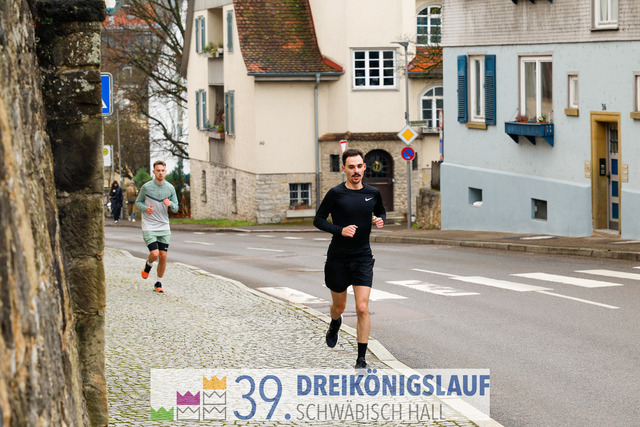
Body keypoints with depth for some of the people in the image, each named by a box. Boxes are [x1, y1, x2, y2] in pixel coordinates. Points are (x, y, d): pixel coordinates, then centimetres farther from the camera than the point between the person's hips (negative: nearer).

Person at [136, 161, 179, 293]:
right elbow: (138, 201, 8)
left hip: (164, 227, 3)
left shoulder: (170, 188, 3)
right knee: (155, 254, -16)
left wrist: (170, 204, -14)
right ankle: (148, 265, 21)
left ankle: (158, 284, 15)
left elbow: (176, 208, 9)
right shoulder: (146, 187, -6)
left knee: (163, 256, -1)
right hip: (149, 227, -3)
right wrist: (145, 208, -14)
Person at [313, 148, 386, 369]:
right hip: (338, 258, -1)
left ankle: (361, 358, -5)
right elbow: (318, 220, -4)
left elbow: (381, 211, 21)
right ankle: (335, 325, 52)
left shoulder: (373, 193, 1)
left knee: (362, 308, -11)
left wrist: (380, 220, -3)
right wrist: (340, 230, -19)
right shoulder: (336, 193, -9)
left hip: (363, 258, 1)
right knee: (339, 307, 14)